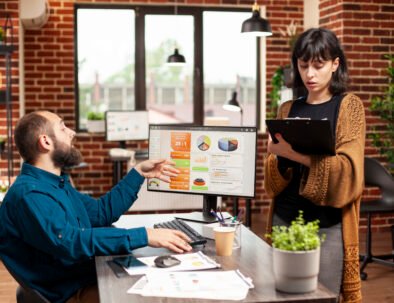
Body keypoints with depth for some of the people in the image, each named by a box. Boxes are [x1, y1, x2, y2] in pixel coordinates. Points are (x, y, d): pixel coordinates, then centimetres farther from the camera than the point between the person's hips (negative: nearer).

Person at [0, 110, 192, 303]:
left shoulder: (57, 184, 16)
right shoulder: (29, 193, -19)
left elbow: (102, 212, 24)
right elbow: (71, 242, -31)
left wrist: (138, 173, 20)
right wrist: (143, 236, -33)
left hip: (91, 279, 9)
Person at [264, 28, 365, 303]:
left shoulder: (349, 106, -1)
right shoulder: (288, 109, 9)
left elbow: (349, 172, -15)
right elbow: (272, 182, 6)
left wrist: (297, 153, -27)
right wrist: (279, 156, -16)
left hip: (327, 226, -3)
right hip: (284, 220, 3)